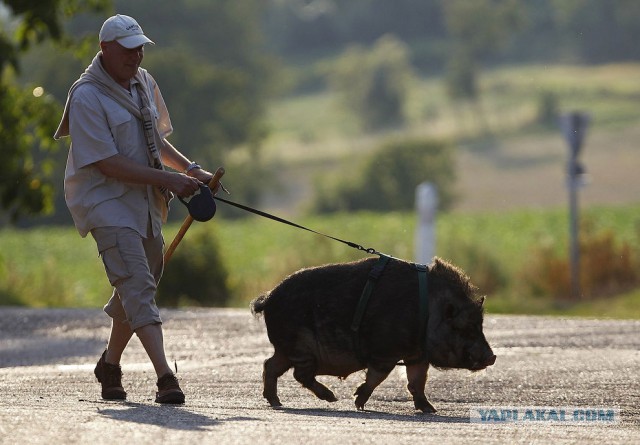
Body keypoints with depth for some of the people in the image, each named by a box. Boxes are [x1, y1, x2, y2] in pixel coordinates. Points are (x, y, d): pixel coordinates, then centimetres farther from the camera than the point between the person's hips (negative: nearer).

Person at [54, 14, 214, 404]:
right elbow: (108, 163, -20)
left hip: (145, 201, 8)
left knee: (137, 286, 14)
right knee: (137, 284, -18)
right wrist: (166, 179, -22)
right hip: (105, 200, -8)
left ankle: (110, 364, 34)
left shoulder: (144, 83, 10)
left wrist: (191, 169, 9)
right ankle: (165, 376, -27)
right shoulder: (87, 97, -16)